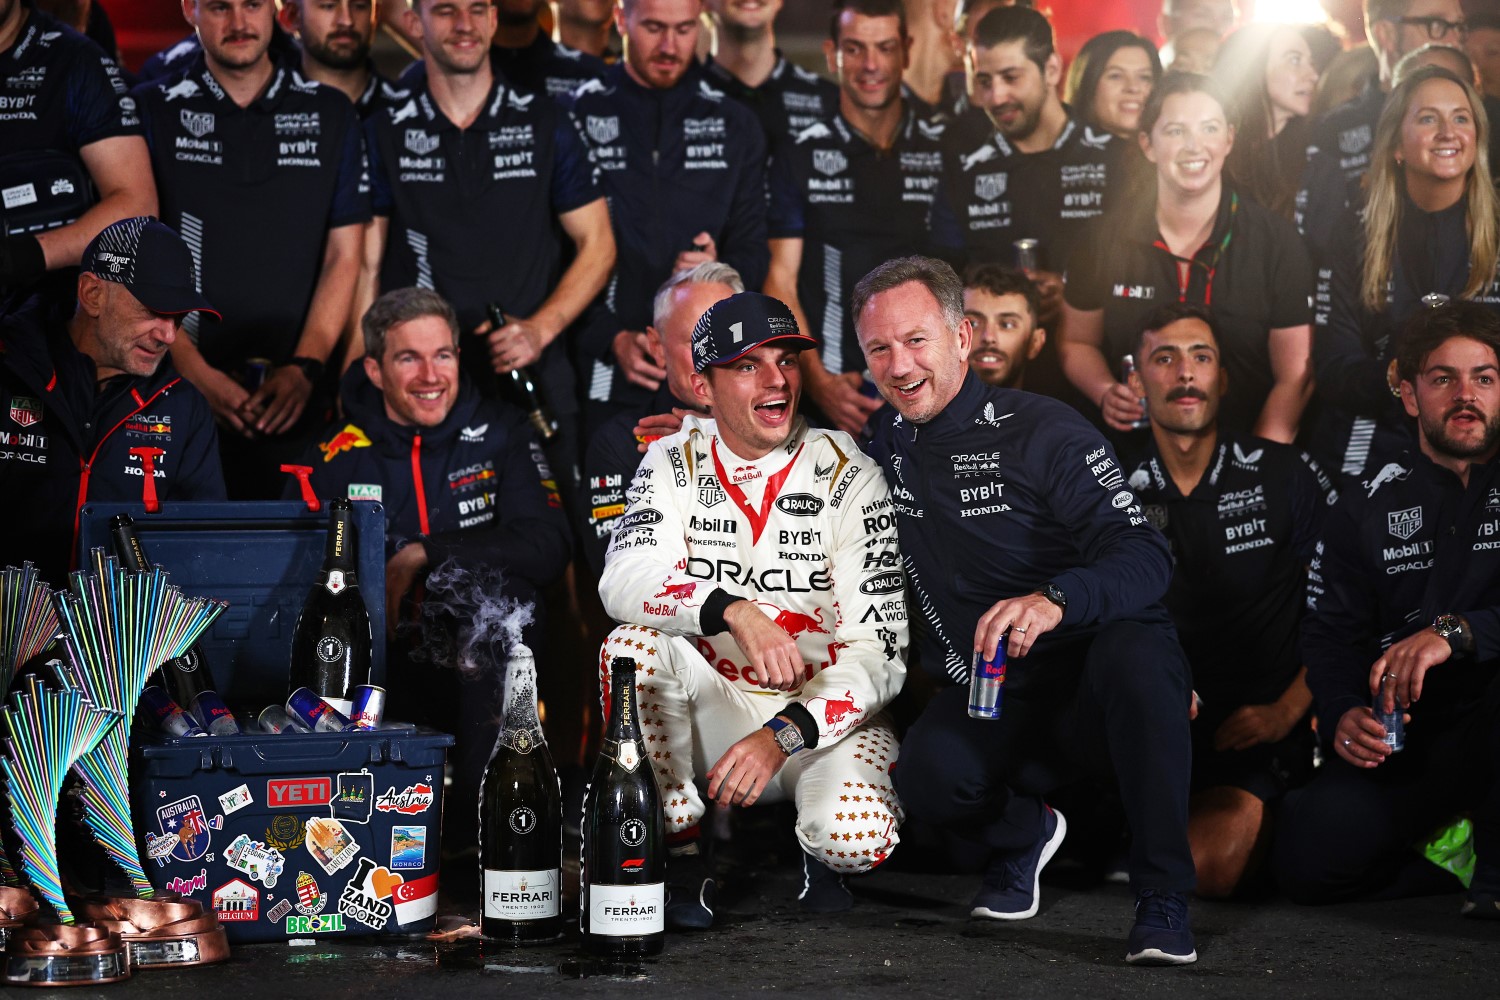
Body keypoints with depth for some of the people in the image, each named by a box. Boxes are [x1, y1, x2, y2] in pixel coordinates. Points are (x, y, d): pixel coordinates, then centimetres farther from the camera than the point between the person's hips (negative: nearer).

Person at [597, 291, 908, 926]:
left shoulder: (848, 476, -9)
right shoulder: (676, 462, -2)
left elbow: (877, 651, -13)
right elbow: (623, 581, -20)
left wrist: (781, 736, -27)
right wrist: (733, 611, -37)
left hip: (829, 711, -2)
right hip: (715, 703, 2)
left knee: (856, 839, -32)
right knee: (633, 645, -27)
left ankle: (821, 851, 9)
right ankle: (681, 859, -12)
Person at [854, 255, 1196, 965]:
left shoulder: (1043, 432, -10)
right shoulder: (888, 448, 6)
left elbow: (1145, 558, -19)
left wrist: (1055, 601, -40)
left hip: (1094, 690, -3)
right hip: (983, 697, 3)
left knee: (1135, 651, -38)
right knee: (928, 772, -31)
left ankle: (1163, 895, -23)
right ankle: (1023, 833, 7)